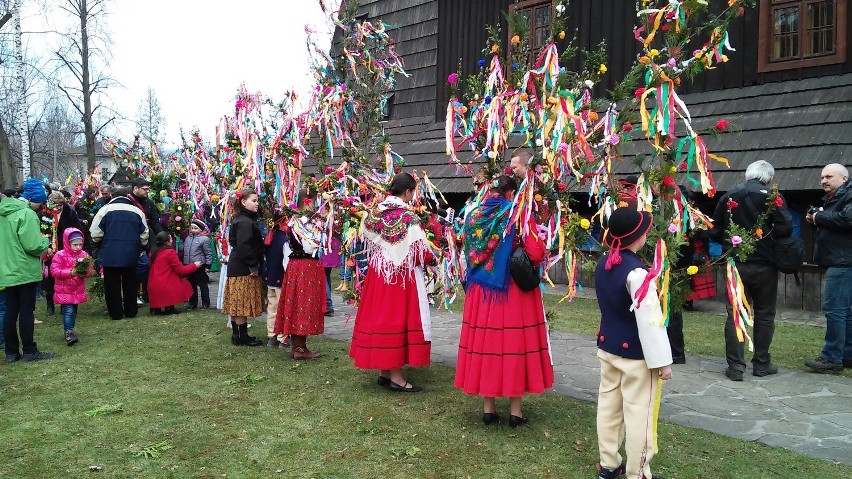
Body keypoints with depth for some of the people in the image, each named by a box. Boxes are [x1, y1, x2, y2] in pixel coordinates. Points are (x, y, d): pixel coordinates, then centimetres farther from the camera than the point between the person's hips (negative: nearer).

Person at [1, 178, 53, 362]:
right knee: (26, 311, 1)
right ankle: (30, 351, 8)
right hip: (25, 271, -7)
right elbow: (33, 246, -23)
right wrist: (45, 241, -3)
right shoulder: (27, 214, -18)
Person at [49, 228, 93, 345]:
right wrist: (70, 272, -24)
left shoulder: (84, 255, 4)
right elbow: (54, 271, -15)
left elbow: (90, 271, 6)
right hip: (64, 290, -5)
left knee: (73, 311, 13)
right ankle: (68, 333, -12)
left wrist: (86, 271, -18)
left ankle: (70, 330, 24)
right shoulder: (60, 255, -9)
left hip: (78, 290, 5)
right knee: (68, 311, -13)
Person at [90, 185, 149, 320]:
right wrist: (141, 249, 21)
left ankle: (116, 313, 10)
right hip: (131, 255, 3)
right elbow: (144, 235, 6)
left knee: (112, 285, 7)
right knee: (130, 283, 14)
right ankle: (131, 311, 19)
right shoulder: (137, 211, 3)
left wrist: (100, 247, 13)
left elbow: (96, 234, -5)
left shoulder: (105, 209, -5)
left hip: (110, 254, -2)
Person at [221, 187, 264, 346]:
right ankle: (242, 336, 3)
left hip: (236, 268, 10)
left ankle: (237, 335, 19)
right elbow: (244, 247, -22)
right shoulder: (245, 222, -16)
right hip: (243, 269, -10)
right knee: (242, 304, -3)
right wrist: (253, 267, -17)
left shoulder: (240, 220, 16)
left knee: (236, 304, 12)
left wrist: (255, 266, 19)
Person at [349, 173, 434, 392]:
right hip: (401, 276, -7)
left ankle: (384, 372, 21)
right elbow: (420, 253, -15)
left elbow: (368, 243, 13)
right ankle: (396, 377, 6)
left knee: (380, 317, 11)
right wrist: (431, 258, 5)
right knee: (397, 320, -1)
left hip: (377, 274, 7)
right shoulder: (408, 216, -16)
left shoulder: (374, 213, 4)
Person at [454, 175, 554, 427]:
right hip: (514, 290, -4)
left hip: (481, 290, 4)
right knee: (515, 341, 4)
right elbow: (536, 253, -15)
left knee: (485, 339, 10)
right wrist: (528, 264, 5)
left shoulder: (476, 215, 4)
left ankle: (488, 408, 18)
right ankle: (515, 411, 11)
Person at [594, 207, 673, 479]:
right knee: (639, 414, 3)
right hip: (635, 353, -8)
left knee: (609, 405, 16)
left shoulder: (602, 264, 3)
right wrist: (662, 360, -17)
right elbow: (650, 320, -23)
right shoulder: (636, 272, -24)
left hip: (608, 347, 8)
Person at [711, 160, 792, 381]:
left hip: (735, 264, 2)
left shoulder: (729, 196, 3)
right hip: (764, 265, -2)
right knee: (764, 314, 11)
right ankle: (761, 364, 18)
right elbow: (785, 228, -16)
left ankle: (735, 366, 3)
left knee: (735, 314, 5)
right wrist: (767, 237, 3)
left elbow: (715, 232, 4)